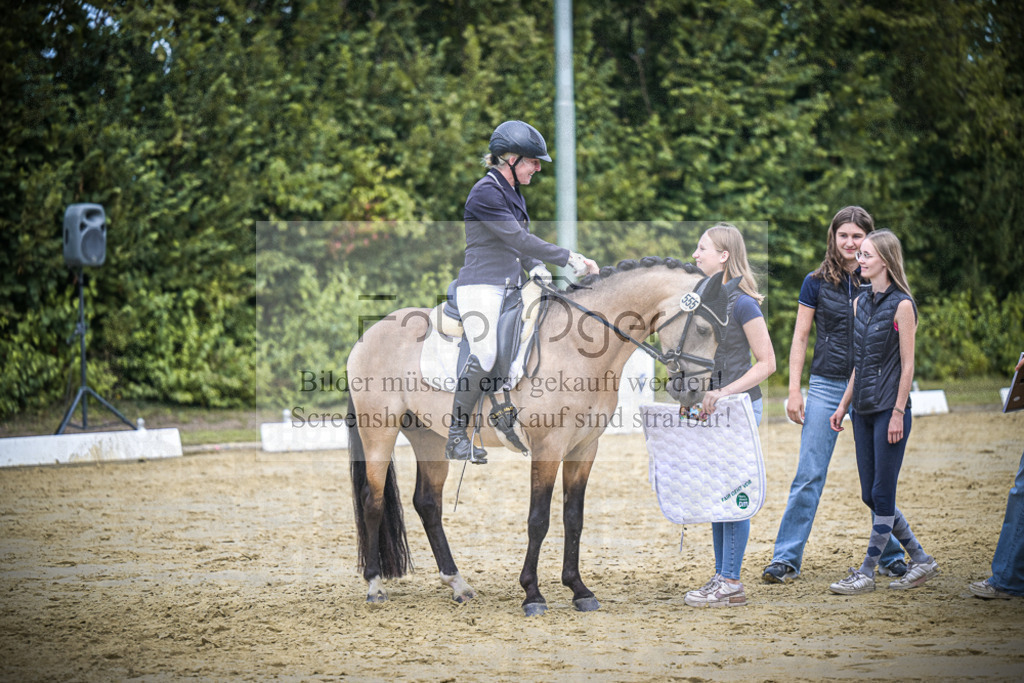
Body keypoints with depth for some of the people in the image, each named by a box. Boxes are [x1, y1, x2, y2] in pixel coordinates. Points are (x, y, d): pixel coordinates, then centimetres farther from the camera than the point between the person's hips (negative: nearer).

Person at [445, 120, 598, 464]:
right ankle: (456, 438, -16)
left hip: (509, 287, 10)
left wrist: (534, 267, 0)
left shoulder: (513, 193, 17)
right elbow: (518, 239, -19)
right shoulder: (485, 193, -13)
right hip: (481, 286, -10)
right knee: (484, 355, -23)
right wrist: (569, 259, -18)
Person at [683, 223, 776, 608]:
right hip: (709, 407, 9)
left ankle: (731, 584, -1)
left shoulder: (742, 303, -14)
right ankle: (721, 577, 18)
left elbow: (767, 363, -15)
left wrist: (724, 393, -22)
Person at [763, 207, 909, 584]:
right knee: (809, 475, -3)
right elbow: (799, 338, 3)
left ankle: (890, 556, 17)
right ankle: (786, 559, 1)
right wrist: (794, 391, -4)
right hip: (827, 386, -1)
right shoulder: (817, 283, 1)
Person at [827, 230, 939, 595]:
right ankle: (921, 560, 20)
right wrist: (843, 405, 14)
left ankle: (866, 573, 2)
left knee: (882, 494, -3)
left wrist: (898, 413, -14)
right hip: (864, 411, 8)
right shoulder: (860, 303, 12)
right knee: (871, 494, 8)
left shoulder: (902, 305, -9)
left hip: (889, 410, -8)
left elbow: (907, 364, -11)